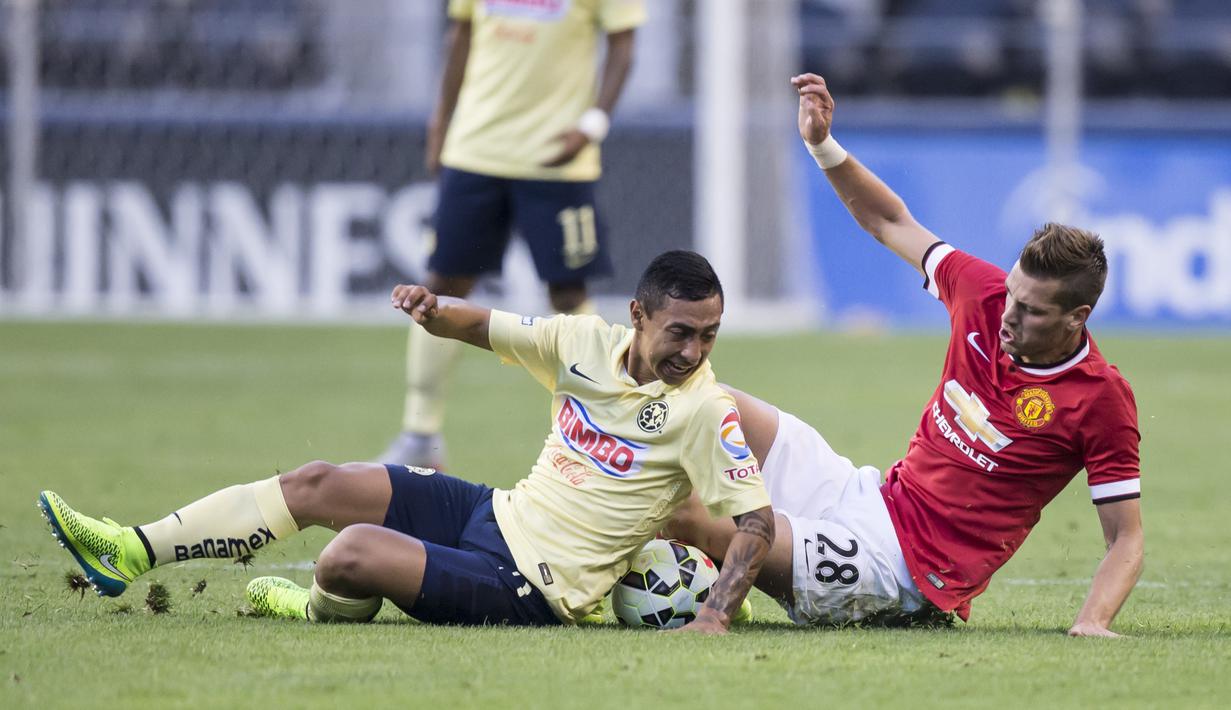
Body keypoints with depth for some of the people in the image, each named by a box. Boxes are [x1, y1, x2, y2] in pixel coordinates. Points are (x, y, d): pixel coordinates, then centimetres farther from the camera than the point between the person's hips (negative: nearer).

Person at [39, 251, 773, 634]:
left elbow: (759, 520, -20)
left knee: (354, 552, -23)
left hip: (532, 590, -7)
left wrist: (715, 618, -32)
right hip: (501, 511, 7)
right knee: (318, 484, 5)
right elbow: (483, 326, 11)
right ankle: (131, 552, 13)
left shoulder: (704, 409, -18)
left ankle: (332, 610, 16)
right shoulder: (587, 342, -1)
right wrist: (435, 308, -12)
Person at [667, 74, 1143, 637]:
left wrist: (1092, 623, -29)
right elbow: (890, 222, 12)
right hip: (873, 496, 7)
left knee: (695, 522, -21)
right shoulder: (984, 292, -3)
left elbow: (1126, 539, -13)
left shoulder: (1102, 400, -18)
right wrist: (822, 145, -1)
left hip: (902, 567, -7)